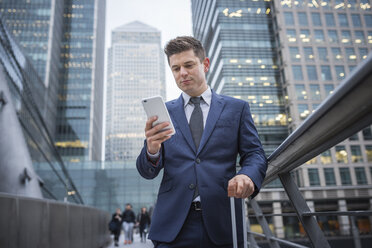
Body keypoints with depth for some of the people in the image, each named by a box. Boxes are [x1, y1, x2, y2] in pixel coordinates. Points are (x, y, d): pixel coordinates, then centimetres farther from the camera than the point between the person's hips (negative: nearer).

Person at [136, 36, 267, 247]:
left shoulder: (237, 108, 9)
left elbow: (255, 155, 5)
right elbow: (148, 172, 5)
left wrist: (247, 176, -18)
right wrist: (152, 150, -18)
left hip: (221, 223, 0)